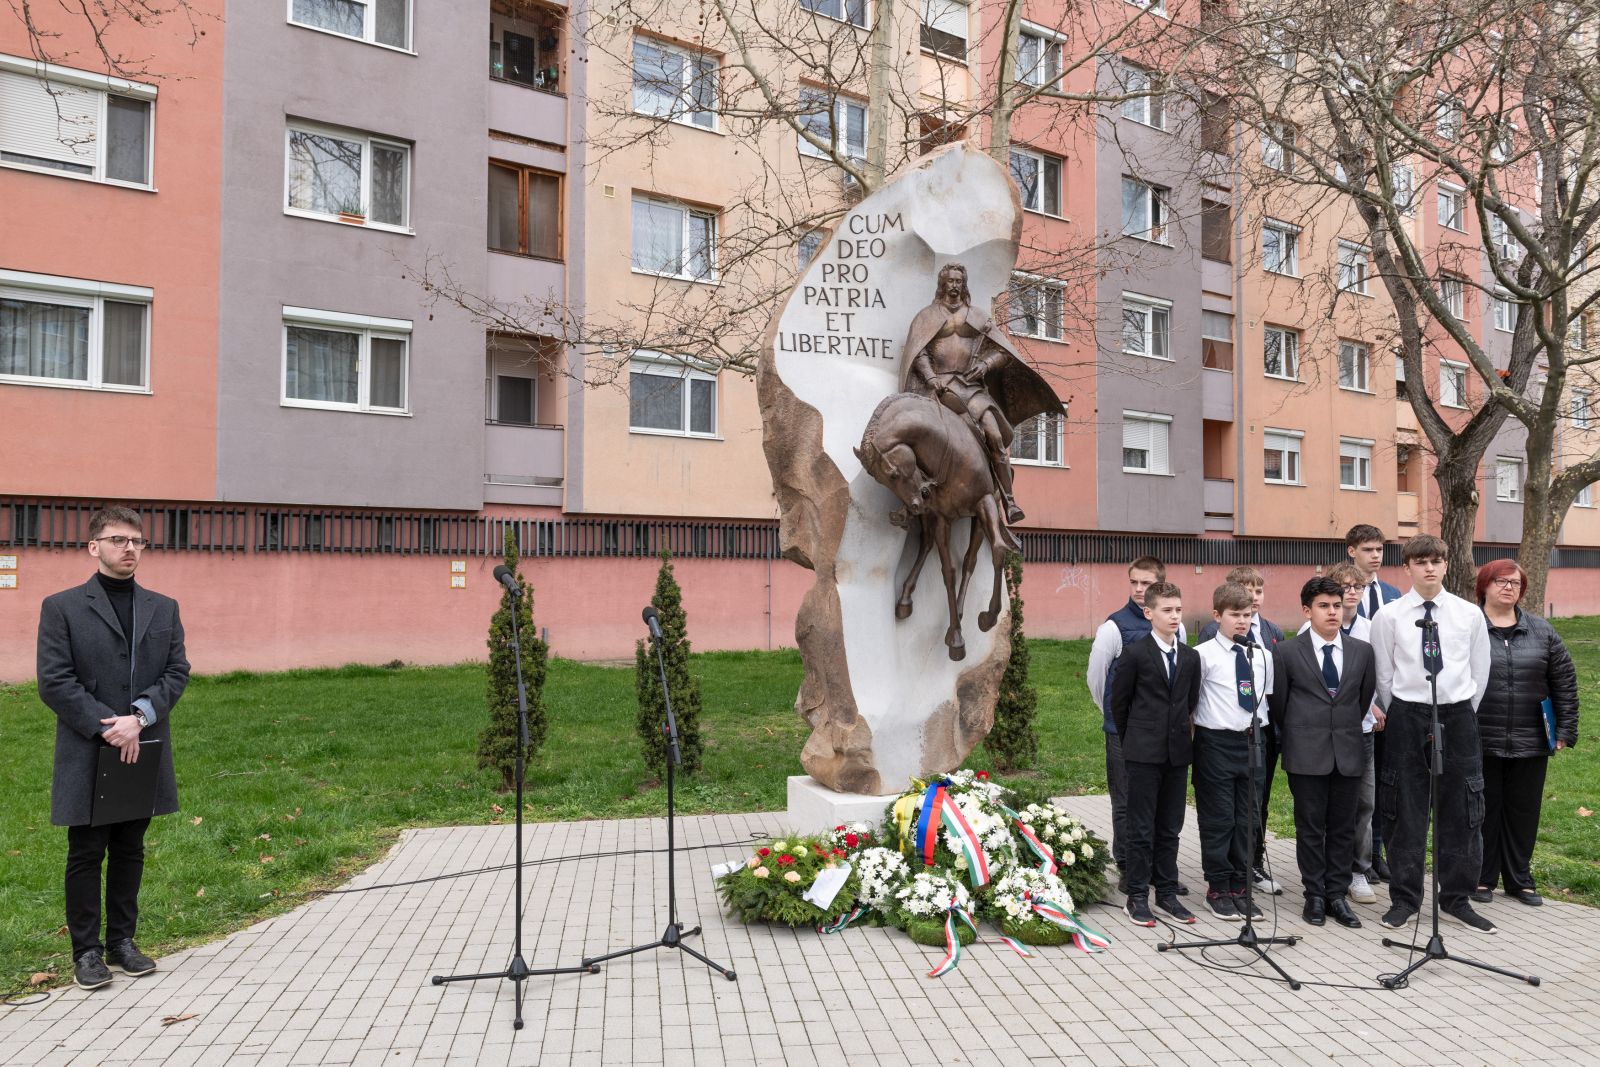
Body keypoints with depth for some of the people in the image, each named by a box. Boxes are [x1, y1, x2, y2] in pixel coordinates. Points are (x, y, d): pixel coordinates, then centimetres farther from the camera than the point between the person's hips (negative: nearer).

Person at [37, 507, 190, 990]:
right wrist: (107, 728, -15)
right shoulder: (61, 607, -2)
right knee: (86, 855, 5)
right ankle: (86, 951, 17)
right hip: (87, 757, -3)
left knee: (130, 852, 12)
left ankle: (122, 941, 24)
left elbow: (177, 672, 2)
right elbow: (53, 681, -8)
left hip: (144, 751, 4)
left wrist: (139, 717, -14)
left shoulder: (164, 609, 9)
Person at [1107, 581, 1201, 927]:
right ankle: (1137, 897, 9)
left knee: (1170, 828, 11)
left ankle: (1167, 892, 21)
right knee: (1141, 828, 1)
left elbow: (1191, 701, 17)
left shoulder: (1190, 657, 8)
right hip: (1144, 754, -5)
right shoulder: (1136, 654, -7)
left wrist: (1181, 734, 15)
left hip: (1178, 752, 5)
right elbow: (1118, 702, 1)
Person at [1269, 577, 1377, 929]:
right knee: (1310, 827, 4)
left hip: (1348, 753, 3)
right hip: (1306, 754, -3)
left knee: (1343, 828, 8)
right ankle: (1315, 896, 14)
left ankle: (1337, 896, 17)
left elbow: (1366, 696, 16)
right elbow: (1278, 701, 6)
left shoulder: (1362, 651, 6)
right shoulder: (1286, 653, -3)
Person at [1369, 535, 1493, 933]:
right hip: (1407, 718, -1)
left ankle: (1457, 899, 21)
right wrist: (1400, 719, 7)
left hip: (1458, 717, 1)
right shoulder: (1389, 616, -3)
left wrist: (1463, 716, 10)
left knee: (1460, 811, 7)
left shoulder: (1470, 614, 1)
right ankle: (1404, 899, 16)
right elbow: (1384, 676, 3)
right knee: (1406, 810, 5)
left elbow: (1480, 672, 9)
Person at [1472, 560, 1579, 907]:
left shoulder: (1541, 631, 7)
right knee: (1483, 810, 6)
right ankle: (1482, 878, 19)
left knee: (1523, 812, 11)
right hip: (1479, 743, -3)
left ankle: (1519, 879, 25)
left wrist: (1565, 729, 5)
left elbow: (1565, 681, 10)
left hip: (1530, 744, 3)